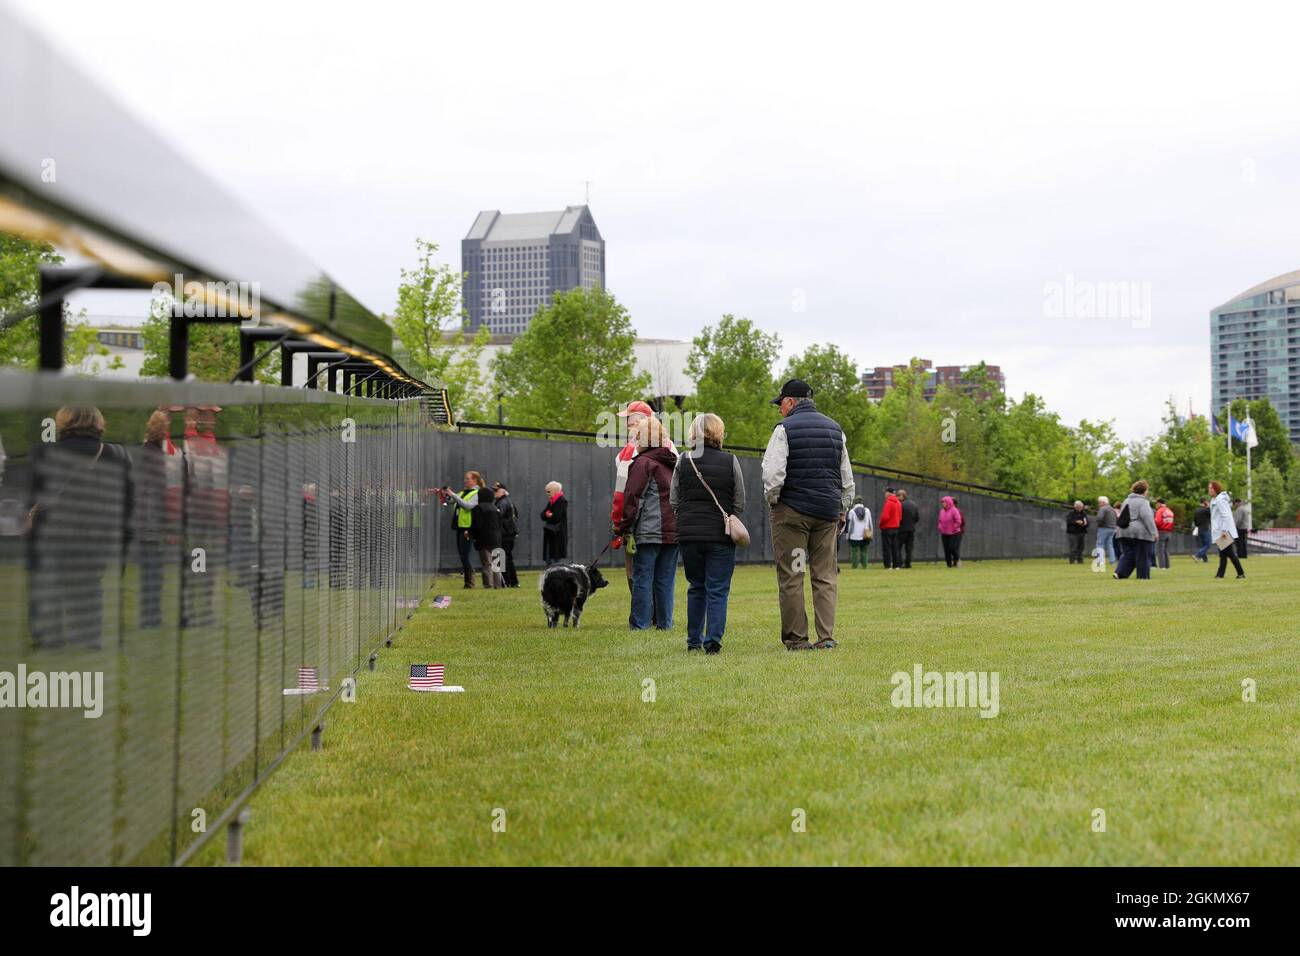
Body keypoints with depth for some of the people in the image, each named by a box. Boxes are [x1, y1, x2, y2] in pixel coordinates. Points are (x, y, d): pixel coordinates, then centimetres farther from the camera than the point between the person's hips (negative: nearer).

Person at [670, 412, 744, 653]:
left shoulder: (683, 461, -1)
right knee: (718, 590, 3)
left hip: (688, 534, 2)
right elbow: (739, 503, 1)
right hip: (720, 535, -2)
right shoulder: (730, 462, -4)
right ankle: (713, 640, -6)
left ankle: (694, 640, 19)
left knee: (696, 588, 16)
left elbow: (673, 502, 4)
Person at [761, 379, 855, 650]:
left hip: (792, 511, -5)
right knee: (825, 577, 6)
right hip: (828, 512, 5)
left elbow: (773, 473, -14)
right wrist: (842, 510, 21)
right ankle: (826, 637, -1)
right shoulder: (835, 429, 13)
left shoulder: (785, 429, -6)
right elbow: (847, 477, 16)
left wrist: (771, 500, 1)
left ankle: (796, 638, 1)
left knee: (791, 577, 0)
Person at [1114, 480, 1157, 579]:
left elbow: (1121, 516, 23)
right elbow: (1147, 517, -19)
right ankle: (1143, 575, 6)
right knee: (1143, 556, 2)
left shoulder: (1127, 500, 16)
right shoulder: (1143, 502, -9)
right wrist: (1153, 532, -18)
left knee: (1127, 554, 9)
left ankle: (1119, 572, -6)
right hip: (1140, 533, -7)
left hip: (1124, 532, 7)